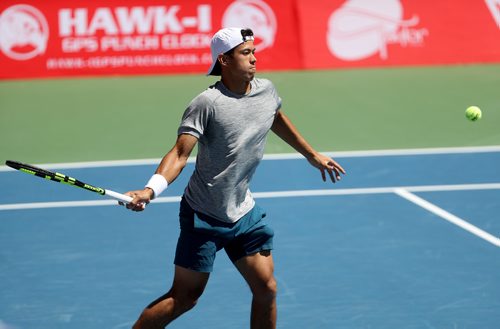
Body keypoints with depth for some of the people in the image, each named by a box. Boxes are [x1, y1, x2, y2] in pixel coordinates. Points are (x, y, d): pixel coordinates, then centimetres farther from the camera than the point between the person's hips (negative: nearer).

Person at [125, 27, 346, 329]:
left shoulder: (266, 90, 1)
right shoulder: (207, 104, -19)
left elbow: (278, 120, 24)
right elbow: (180, 153, -24)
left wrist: (313, 155, 34)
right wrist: (151, 189, -40)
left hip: (244, 213, 6)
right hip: (203, 216, -6)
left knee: (266, 289, 5)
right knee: (184, 298, -2)